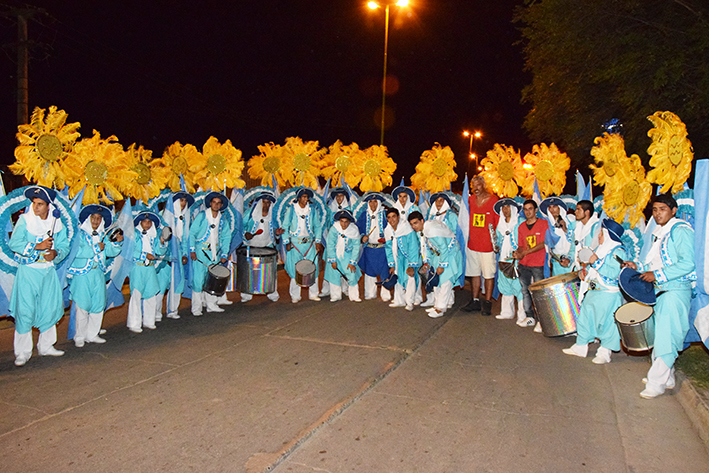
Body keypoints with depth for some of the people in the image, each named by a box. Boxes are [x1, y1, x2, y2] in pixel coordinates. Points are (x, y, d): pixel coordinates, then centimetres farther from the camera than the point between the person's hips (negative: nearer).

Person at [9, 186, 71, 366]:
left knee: (50, 308, 9)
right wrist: (37, 246, -19)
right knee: (25, 311, -5)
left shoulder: (57, 224, 4)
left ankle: (45, 346, 25)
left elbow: (64, 246, 4)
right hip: (28, 271, -4)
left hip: (48, 270, 4)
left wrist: (56, 253, -15)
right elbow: (14, 243, -11)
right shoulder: (24, 220, -5)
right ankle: (22, 352, 6)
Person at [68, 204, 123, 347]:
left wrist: (117, 243, -11)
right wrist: (96, 248, -16)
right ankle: (79, 336, 9)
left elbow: (110, 251, 6)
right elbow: (77, 251, -18)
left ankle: (92, 335, 19)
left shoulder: (102, 236, 14)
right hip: (82, 274, -5)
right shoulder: (80, 233, -4)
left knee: (98, 305, 8)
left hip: (98, 274, 6)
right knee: (82, 306, -2)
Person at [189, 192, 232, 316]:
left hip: (215, 253, 4)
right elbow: (192, 233, -3)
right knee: (199, 280, -6)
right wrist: (192, 250, -10)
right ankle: (196, 308, 3)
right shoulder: (201, 216, -3)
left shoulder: (223, 219, 10)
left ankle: (211, 305, 18)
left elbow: (226, 237, 14)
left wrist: (224, 254, 6)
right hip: (200, 252, -4)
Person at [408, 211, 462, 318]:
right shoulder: (422, 230, -1)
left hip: (450, 254, -9)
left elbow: (444, 248, -28)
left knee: (445, 280, -9)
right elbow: (426, 247, 12)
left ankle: (440, 308, -2)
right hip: (438, 254, 9)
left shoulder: (431, 229, -30)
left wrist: (442, 265, -22)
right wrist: (426, 262, 4)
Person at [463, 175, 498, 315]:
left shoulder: (493, 201, -5)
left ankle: (487, 303, 12)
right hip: (472, 244, 5)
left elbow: (498, 222, -4)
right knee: (475, 273, 13)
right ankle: (475, 301, 24)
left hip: (488, 245, -5)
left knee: (489, 274, 1)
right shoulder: (471, 200, 7)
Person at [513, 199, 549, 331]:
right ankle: (529, 317, 22)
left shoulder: (543, 223, -3)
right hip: (523, 264, 5)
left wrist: (526, 252, -19)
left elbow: (543, 244, -11)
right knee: (525, 290, 10)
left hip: (538, 265, -5)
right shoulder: (521, 227, 11)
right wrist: (518, 253, -10)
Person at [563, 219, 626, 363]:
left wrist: (596, 262, -26)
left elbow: (614, 273, -26)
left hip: (609, 295, -8)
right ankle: (581, 346, 25)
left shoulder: (618, 252, -13)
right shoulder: (600, 249, 13)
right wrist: (585, 272, 5)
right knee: (585, 318, 13)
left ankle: (605, 352, 13)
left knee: (607, 322, 0)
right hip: (592, 292, 9)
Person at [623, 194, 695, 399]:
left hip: (676, 291, -9)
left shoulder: (680, 231, -12)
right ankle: (667, 378, 25)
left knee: (666, 338, -7)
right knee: (660, 335, 13)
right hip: (661, 290, 9)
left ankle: (656, 383, -1)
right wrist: (639, 267, 8)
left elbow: (688, 263, -21)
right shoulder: (658, 232, 15)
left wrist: (658, 275, -21)